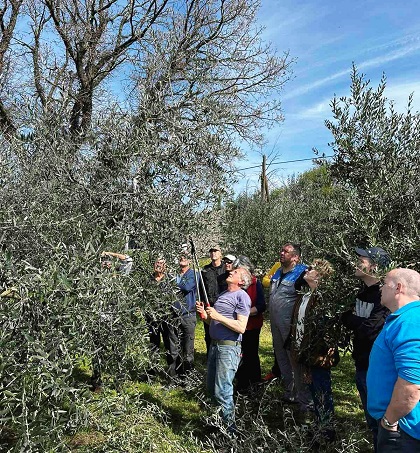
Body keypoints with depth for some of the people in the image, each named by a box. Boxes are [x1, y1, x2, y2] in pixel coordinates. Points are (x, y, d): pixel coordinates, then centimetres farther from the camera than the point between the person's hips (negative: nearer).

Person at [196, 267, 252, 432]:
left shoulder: (242, 296, -10)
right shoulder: (223, 294, 16)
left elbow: (241, 327, -19)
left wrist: (218, 316, -20)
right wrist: (205, 315, 1)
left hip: (229, 347, -9)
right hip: (215, 344, 9)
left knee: (222, 390, -3)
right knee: (211, 387, 18)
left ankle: (229, 426, 15)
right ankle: (218, 418, 38)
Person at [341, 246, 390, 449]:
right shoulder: (363, 291, 6)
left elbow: (370, 328, -27)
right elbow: (349, 320, 9)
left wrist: (349, 318, -11)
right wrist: (351, 318, -12)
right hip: (362, 363, 8)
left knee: (378, 419, 9)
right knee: (370, 416, 23)